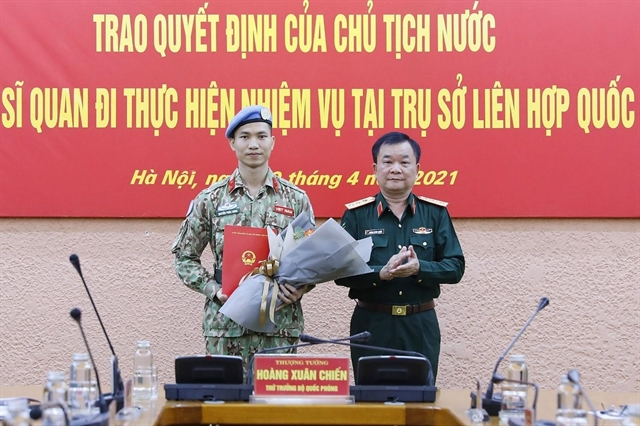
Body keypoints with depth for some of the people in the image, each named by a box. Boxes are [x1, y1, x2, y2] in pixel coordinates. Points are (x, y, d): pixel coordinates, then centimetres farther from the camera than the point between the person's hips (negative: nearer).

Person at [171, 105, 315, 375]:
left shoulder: (296, 199, 5)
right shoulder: (210, 199, 4)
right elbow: (184, 257, 8)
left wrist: (301, 288, -10)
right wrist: (213, 289, -7)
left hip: (280, 324, 0)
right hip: (225, 323, 0)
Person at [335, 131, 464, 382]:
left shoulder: (436, 213, 4)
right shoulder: (356, 215, 1)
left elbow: (455, 267, 0)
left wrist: (419, 268, -19)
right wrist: (381, 273, -22)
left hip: (421, 326, 1)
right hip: (371, 324, -1)